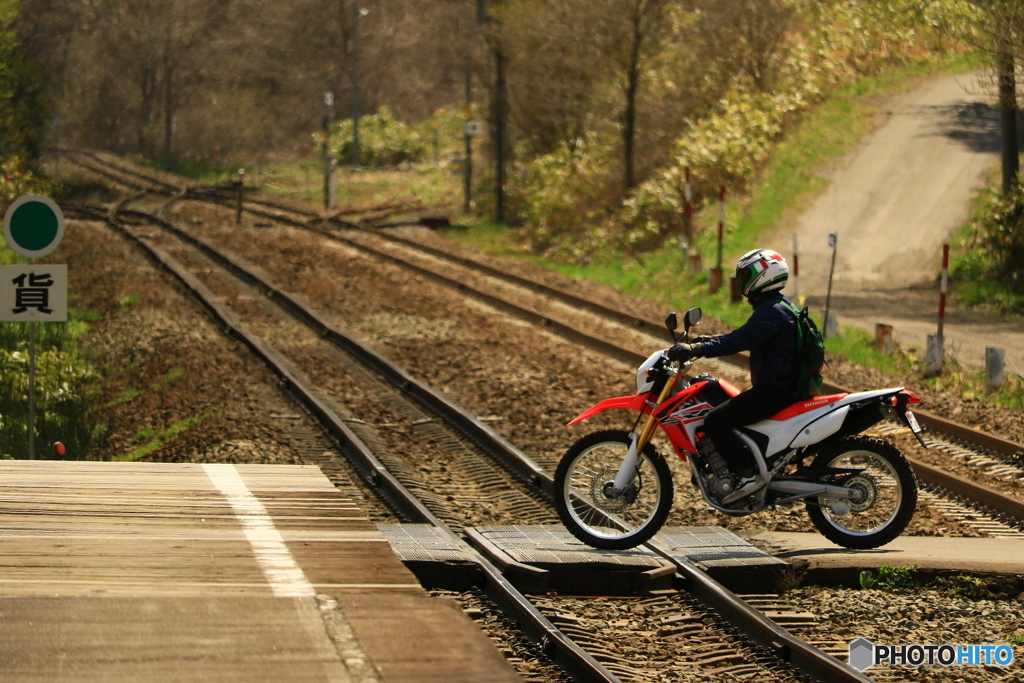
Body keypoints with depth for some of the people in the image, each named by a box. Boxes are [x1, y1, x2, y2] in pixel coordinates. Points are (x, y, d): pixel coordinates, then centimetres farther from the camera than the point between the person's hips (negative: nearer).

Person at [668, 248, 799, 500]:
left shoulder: (770, 313, -19)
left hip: (774, 390, -11)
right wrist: (706, 342, 19)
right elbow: (743, 336, 23)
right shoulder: (778, 305, 15)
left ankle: (747, 475, -18)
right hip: (778, 385, 11)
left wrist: (696, 350, -37)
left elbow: (739, 340, -31)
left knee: (715, 421, -17)